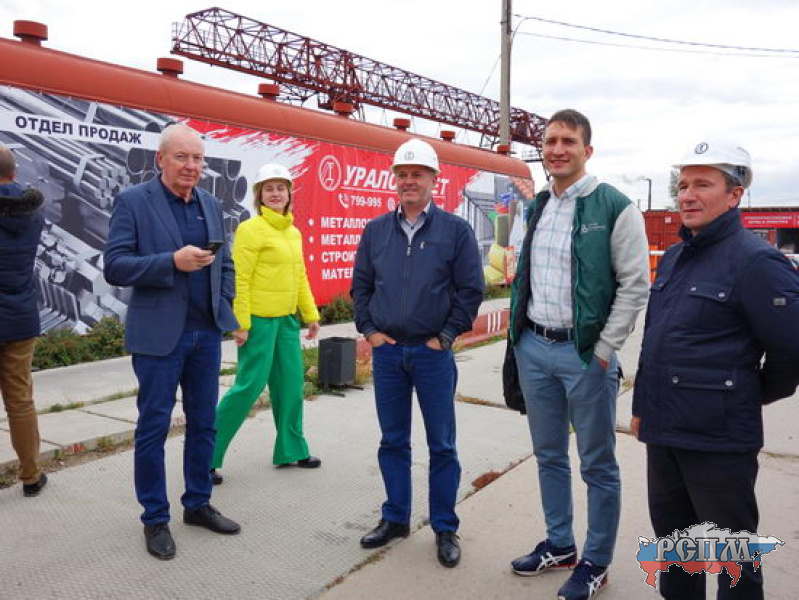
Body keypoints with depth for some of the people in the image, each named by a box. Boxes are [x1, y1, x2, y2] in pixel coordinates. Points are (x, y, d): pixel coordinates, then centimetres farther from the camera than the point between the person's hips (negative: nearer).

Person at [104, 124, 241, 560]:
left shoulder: (211, 204, 11)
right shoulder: (132, 202, -5)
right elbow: (114, 266, -12)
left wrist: (225, 306, 4)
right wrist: (172, 261, -23)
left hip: (206, 332, 5)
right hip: (159, 334, -5)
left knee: (203, 423, 13)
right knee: (153, 426, 4)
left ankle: (197, 504, 29)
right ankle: (155, 519, 20)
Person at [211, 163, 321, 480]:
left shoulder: (294, 232, 13)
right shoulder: (251, 229, -11)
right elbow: (240, 280, -15)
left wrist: (311, 314, 16)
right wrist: (240, 323, -18)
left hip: (287, 319, 8)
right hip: (259, 319, -8)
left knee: (291, 385, 13)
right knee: (250, 386, -4)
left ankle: (291, 450, 28)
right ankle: (207, 455, 10)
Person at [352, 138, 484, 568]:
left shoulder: (456, 230, -2)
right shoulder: (376, 229, 7)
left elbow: (471, 289, -3)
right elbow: (361, 285, 12)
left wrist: (446, 336, -6)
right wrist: (369, 330, 3)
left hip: (433, 353, -3)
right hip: (386, 351, 3)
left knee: (441, 446, 6)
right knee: (392, 441, 13)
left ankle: (445, 529, 21)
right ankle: (396, 519, 29)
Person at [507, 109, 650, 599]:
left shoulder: (615, 206, -9)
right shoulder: (537, 207, 11)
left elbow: (635, 285, -11)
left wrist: (604, 350, -13)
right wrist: (519, 334, 10)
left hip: (585, 352, -6)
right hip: (534, 348, 6)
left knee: (598, 464, 7)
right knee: (549, 455, 17)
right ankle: (559, 545, 34)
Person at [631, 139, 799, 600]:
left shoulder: (755, 260, -15)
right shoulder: (674, 257, 10)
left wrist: (755, 394, 0)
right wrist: (642, 407, 17)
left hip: (718, 440, -8)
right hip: (663, 433, 8)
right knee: (672, 534, 22)